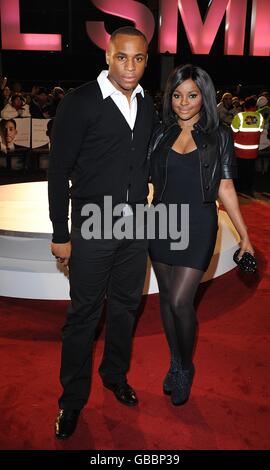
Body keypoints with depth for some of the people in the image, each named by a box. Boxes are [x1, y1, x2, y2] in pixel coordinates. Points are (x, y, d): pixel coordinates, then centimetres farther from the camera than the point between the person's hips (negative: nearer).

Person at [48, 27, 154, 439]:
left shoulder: (147, 106, 6)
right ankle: (73, 399, 25)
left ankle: (116, 375, 39)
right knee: (84, 314, 5)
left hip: (136, 226, 5)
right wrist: (60, 235, -10)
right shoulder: (80, 103, -11)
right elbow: (59, 170, -10)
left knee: (126, 306, 17)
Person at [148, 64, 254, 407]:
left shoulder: (219, 136, -1)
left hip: (198, 226, -3)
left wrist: (244, 235, -2)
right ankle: (175, 362, 32)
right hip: (162, 223, 3)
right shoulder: (161, 134, 5)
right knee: (167, 296, 11)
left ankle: (186, 367, 18)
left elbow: (225, 189, 0)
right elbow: (145, 177, 8)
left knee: (180, 301, -9)